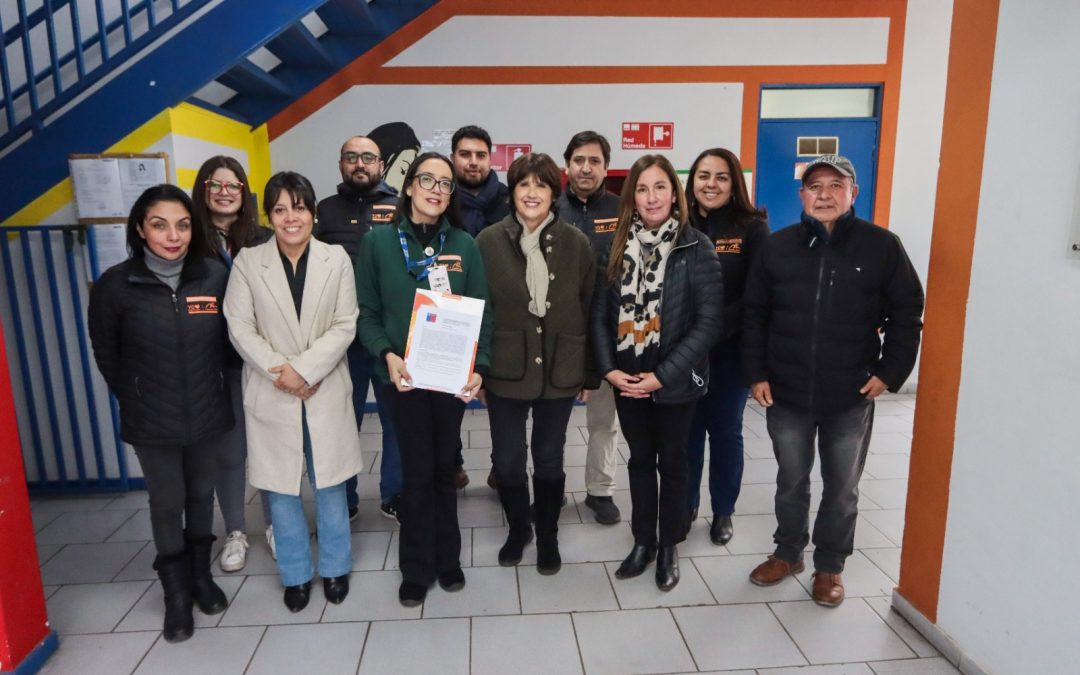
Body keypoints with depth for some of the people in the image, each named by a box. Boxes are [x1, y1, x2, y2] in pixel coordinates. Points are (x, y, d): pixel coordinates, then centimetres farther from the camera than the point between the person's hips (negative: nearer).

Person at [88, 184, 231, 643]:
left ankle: (201, 575, 39)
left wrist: (212, 386, 6)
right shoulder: (115, 285, -12)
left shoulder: (215, 275, -10)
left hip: (207, 412, 1)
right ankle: (176, 595, 29)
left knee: (201, 495, 17)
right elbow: (106, 354, 2)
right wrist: (136, 397, 8)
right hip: (151, 420, -1)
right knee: (167, 505, 9)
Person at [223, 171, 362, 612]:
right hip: (272, 396, 0)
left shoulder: (336, 259, 0)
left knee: (330, 485, 10)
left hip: (326, 392, 0)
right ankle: (295, 574, 30)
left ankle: (335, 568, 30)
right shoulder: (247, 263, 0)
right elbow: (240, 329, -3)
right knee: (281, 489, 10)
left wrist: (304, 369, -15)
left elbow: (345, 326, -5)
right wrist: (281, 372, -15)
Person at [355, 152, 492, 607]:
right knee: (417, 472, 5)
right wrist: (387, 354, -18)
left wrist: (478, 365, -13)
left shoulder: (464, 245, 2)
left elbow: (480, 312, 0)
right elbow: (367, 312, -2)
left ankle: (446, 559, 34)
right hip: (405, 375, -2)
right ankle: (417, 568, 26)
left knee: (444, 468, 15)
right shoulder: (379, 241, -2)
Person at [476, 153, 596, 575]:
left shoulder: (576, 243, -1)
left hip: (559, 371, 0)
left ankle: (547, 536, 35)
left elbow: (590, 311, 2)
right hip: (505, 370, 0)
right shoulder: (489, 241, -3)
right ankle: (517, 529, 36)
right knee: (507, 459, 10)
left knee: (549, 459, 13)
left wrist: (589, 374, 2)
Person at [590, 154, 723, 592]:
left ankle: (669, 547, 32)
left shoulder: (696, 247, -9)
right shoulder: (619, 246, 2)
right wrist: (608, 368, -8)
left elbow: (708, 322, -13)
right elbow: (600, 312, 3)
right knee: (640, 460, 17)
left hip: (675, 381, -3)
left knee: (672, 462, 13)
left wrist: (663, 375, -17)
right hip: (627, 380, 3)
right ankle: (642, 541, 34)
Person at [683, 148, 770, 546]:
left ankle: (723, 512, 29)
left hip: (730, 350, -1)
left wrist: (716, 327, -20)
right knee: (687, 430, 11)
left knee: (725, 430, 11)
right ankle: (685, 506, 29)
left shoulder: (751, 228, -4)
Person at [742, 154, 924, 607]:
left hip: (852, 396, -1)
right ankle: (788, 552, 37)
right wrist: (756, 374, -2)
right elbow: (754, 314, 3)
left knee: (842, 488, 13)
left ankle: (830, 566, 33)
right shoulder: (777, 247, 1)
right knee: (791, 481, 17)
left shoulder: (882, 246, -4)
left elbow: (906, 314, 1)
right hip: (785, 393, 2)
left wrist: (890, 373, -6)